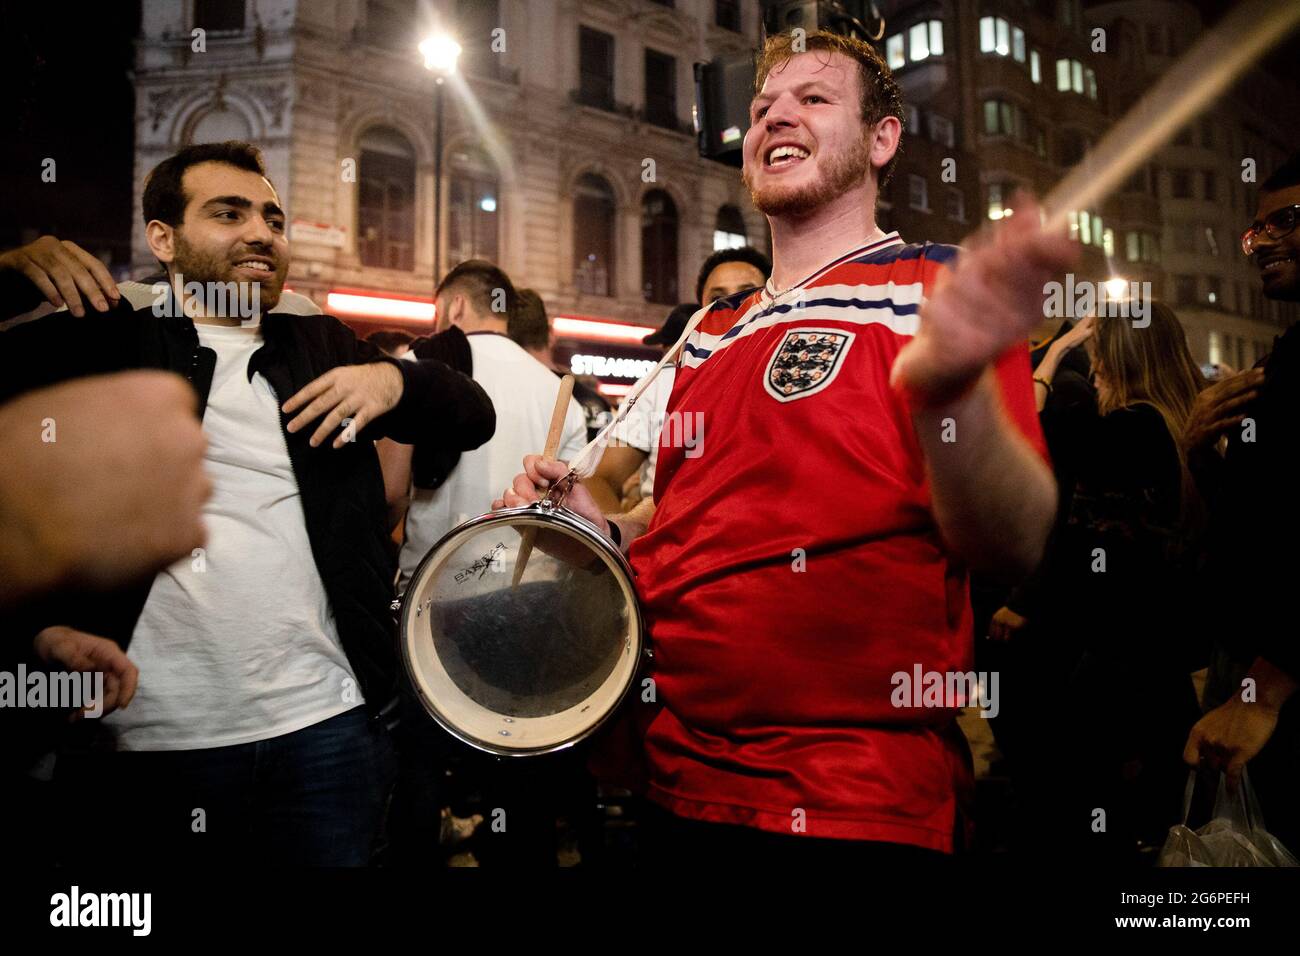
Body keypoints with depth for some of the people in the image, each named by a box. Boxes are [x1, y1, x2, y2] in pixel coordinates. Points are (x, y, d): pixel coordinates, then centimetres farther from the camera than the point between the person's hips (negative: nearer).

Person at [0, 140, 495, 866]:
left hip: (325, 725, 3)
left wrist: (394, 379, -5)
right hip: (147, 741, -2)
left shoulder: (323, 346, 15)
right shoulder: (102, 340, 5)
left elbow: (475, 415, 14)